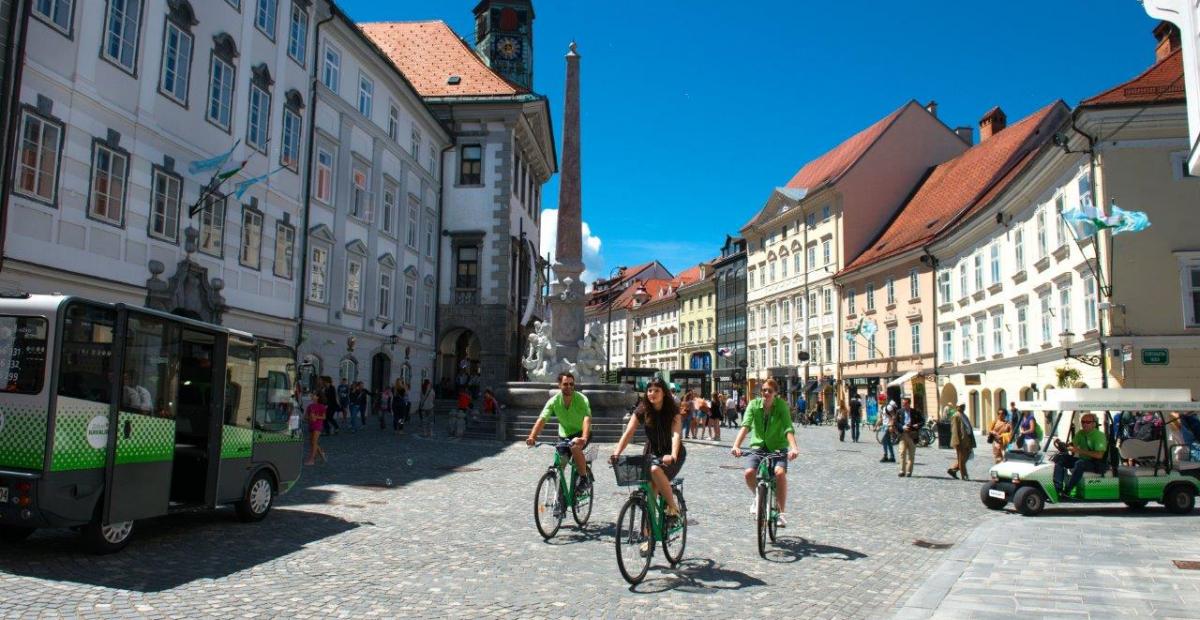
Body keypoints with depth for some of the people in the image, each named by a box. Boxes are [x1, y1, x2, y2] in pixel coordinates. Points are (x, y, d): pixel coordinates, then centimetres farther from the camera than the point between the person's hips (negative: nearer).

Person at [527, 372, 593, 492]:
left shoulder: (581, 399, -24)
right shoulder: (554, 401, -17)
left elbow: (587, 419, -38)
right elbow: (542, 419, -26)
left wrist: (584, 439, -55)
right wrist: (532, 437, -43)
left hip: (581, 433, -4)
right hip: (564, 435, 4)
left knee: (575, 447, -34)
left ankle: (585, 477, -16)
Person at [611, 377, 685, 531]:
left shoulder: (672, 411, -14)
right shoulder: (642, 410, -8)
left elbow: (676, 434, -27)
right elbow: (628, 433, -16)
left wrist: (673, 456, -45)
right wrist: (616, 453, -32)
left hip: (670, 454, -3)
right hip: (651, 453, 3)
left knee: (656, 471, -34)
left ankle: (673, 507, -15)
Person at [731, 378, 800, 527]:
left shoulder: (781, 405, -10)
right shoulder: (754, 404, -7)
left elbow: (788, 428, -22)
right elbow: (745, 426, -19)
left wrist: (794, 447, -40)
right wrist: (736, 445, -35)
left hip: (777, 448, -1)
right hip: (758, 447, 1)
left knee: (780, 472, -30)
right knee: (749, 473, -24)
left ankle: (780, 513, -12)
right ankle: (759, 497, 11)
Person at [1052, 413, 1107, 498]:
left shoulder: (1099, 435, -15)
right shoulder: (1080, 433, 5)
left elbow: (1099, 455, -25)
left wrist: (1079, 451, -30)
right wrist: (1061, 444, -12)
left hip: (1097, 463, -7)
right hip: (1083, 459, 7)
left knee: (1080, 463, -37)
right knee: (1059, 458, -8)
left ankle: (1066, 492, -34)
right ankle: (1058, 489, -16)